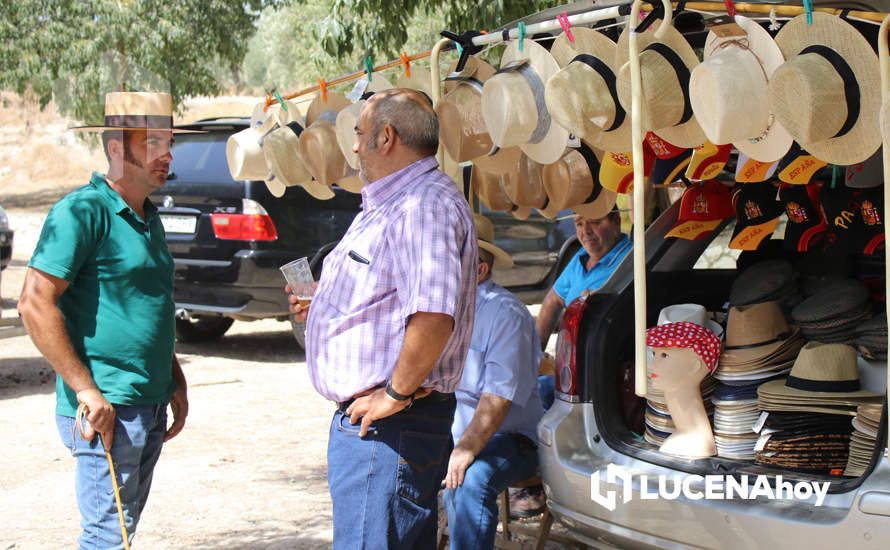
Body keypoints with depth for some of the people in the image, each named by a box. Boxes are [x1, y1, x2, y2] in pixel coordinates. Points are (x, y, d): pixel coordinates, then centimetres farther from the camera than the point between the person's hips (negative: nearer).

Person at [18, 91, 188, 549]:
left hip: (149, 409, 9)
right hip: (107, 409, -9)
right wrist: (86, 389, -21)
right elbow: (35, 304, -19)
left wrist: (175, 383, 20)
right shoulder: (83, 211, -12)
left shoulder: (147, 218, 16)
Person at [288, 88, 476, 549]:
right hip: (363, 421, 11)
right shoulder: (387, 207, 20)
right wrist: (322, 306, 18)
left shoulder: (426, 205, -17)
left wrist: (396, 394, -24)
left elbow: (433, 315, -31)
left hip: (389, 426, -11)